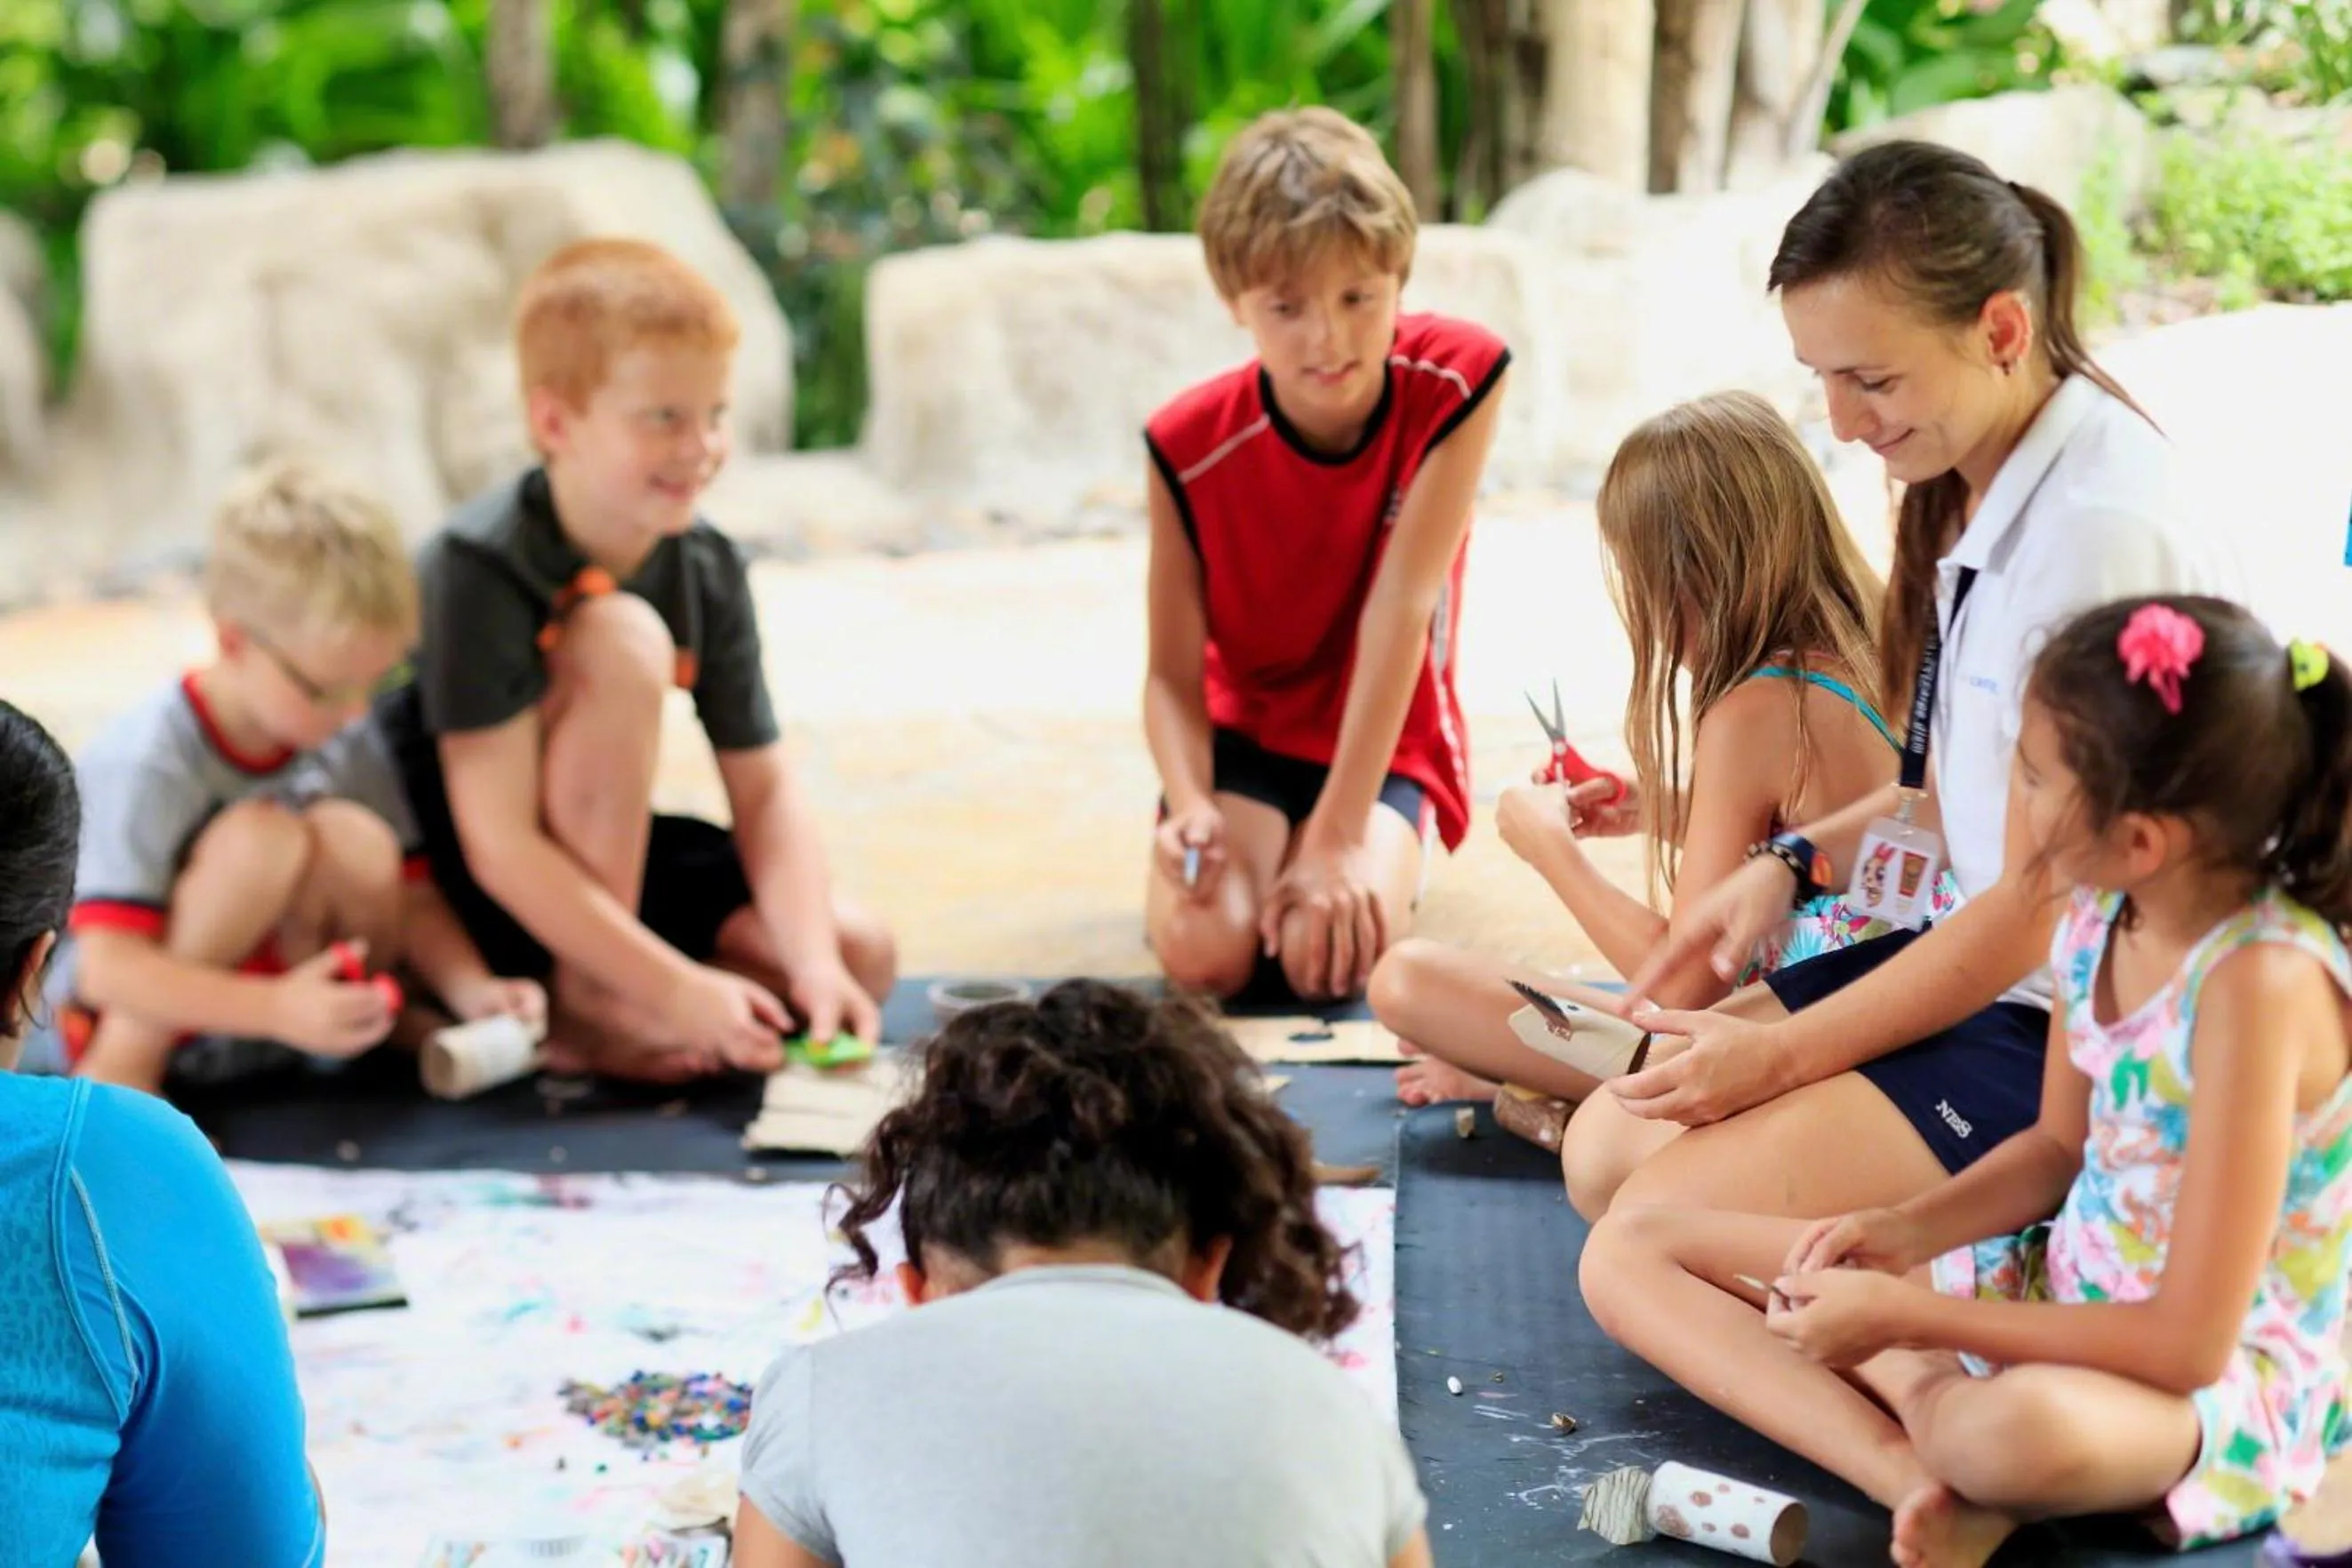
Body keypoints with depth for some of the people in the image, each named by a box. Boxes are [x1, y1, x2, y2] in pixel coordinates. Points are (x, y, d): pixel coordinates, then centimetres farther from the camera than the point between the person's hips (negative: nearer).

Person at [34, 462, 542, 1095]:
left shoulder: (348, 751, -5)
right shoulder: (143, 765, -24)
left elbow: (412, 901, 1)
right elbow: (107, 967, -30)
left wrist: (470, 988, -20)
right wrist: (280, 1008, -41)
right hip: (96, 1021, -4)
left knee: (354, 843, -23)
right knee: (260, 836, -31)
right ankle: (120, 1066, -21)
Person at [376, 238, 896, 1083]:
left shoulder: (708, 569, -6)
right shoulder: (480, 568, -26)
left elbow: (765, 789, -6)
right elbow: (499, 846, -29)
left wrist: (814, 964, -23)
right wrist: (681, 989, -33)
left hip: (602, 862, 7)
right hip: (446, 889, -6)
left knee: (861, 957, -9)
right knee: (619, 638, -29)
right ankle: (587, 1009, -20)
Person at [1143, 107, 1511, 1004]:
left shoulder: (1454, 381, -20)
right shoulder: (1190, 447, -19)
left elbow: (1401, 605, -25)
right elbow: (1174, 675, -13)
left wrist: (1338, 839, -28)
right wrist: (1190, 809, -36)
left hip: (1383, 741, 0)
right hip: (1244, 731, 1)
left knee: (1331, 959, -26)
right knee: (1203, 952, -25)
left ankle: (1373, 854, 10)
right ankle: (1250, 840, 11)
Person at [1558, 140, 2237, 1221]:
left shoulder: (2102, 530, -23)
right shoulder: (1977, 491, 4)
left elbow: (2044, 901, -19)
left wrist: (1785, 1055, -14)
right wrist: (1793, 864, 1)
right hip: (1984, 958, 9)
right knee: (1606, 1151, 3)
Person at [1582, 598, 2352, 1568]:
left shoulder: (2263, 980, -27)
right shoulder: (2100, 918, -3)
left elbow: (2192, 1340, -25)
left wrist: (1902, 1319, -22)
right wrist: (1901, 1233, -5)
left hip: (2225, 1373, -9)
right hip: (2058, 1290, 9)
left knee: (2025, 1427, -48)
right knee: (1627, 1252, 0)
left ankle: (1915, 1387, -11)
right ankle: (1915, 1475, -20)